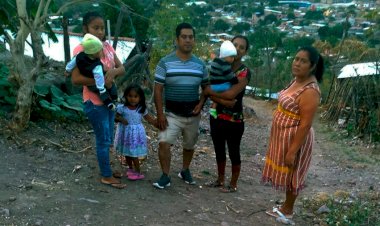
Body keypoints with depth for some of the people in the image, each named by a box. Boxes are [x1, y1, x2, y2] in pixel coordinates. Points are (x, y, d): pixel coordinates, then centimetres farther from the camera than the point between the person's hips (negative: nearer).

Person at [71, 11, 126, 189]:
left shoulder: (107, 46, 4)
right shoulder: (81, 50, -16)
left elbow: (122, 69, 4)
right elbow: (75, 79, -22)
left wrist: (113, 72, -19)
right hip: (95, 102, -7)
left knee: (107, 138, 18)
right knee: (103, 139, 2)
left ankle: (106, 168, 34)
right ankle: (106, 176, 15)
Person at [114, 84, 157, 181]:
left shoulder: (141, 109, -7)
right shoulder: (122, 108, -10)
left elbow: (149, 118, 1)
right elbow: (116, 116, -3)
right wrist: (121, 119, -23)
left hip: (136, 133, -2)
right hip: (125, 132, 2)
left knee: (134, 154, -2)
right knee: (127, 153, 15)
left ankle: (138, 172, 13)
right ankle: (130, 168, 37)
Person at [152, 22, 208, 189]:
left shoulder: (200, 64, 2)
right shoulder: (165, 63, -8)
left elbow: (206, 87, 11)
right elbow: (158, 89, -8)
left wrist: (200, 104, -7)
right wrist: (160, 114, -14)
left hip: (192, 114, 3)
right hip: (171, 113, -3)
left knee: (189, 145, 16)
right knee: (164, 143, -18)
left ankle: (185, 171, 38)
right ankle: (165, 176, -3)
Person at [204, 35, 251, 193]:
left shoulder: (245, 72, -12)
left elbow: (231, 94, -23)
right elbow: (210, 93, -7)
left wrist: (209, 91, -11)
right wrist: (223, 101, -25)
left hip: (234, 120, -5)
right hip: (216, 116, 5)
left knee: (233, 152, 9)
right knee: (219, 150, 19)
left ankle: (233, 184, 26)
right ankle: (220, 180, 37)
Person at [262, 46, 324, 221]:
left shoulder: (310, 91, -26)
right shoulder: (297, 80, 3)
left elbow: (305, 125, -26)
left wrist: (293, 151, -24)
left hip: (295, 138, -9)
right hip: (284, 135, 9)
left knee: (291, 173, 8)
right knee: (286, 173, 20)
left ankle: (288, 210, 27)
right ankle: (287, 205, 37)